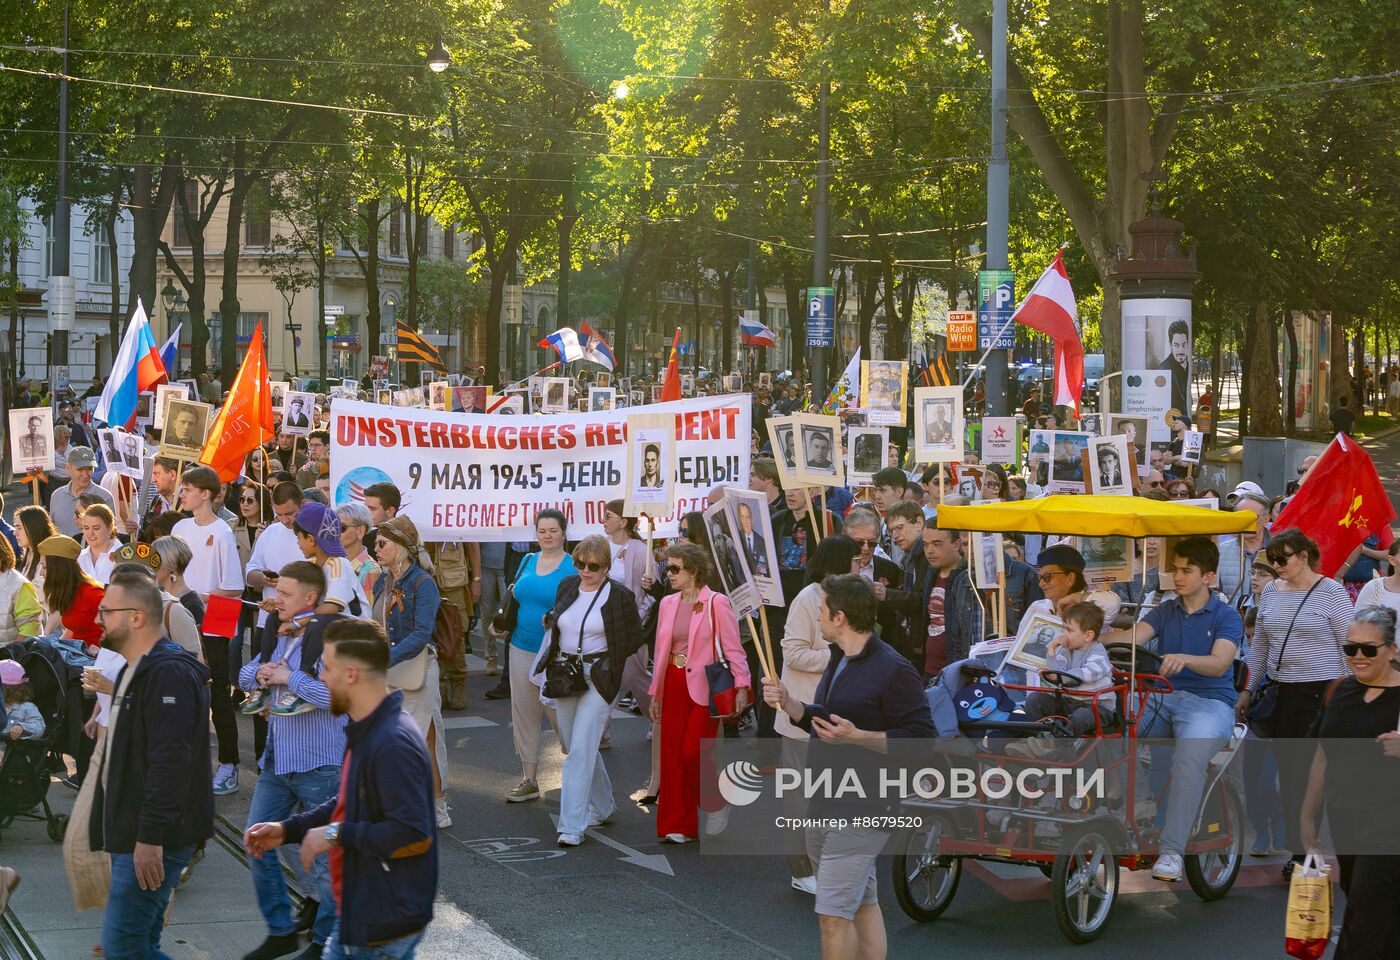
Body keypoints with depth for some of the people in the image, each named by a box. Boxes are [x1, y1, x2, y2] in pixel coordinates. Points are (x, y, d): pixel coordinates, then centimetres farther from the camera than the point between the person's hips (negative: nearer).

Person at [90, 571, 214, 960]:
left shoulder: (169, 674, -17)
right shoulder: (134, 671, 18)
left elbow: (169, 763, -25)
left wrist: (151, 837, -28)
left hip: (154, 840, -11)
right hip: (130, 837, 11)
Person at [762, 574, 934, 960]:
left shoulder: (893, 671, -15)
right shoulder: (839, 660, 14)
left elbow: (921, 738, -17)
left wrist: (856, 736, -25)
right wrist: (788, 704, 5)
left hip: (861, 809, -9)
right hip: (822, 805, 10)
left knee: (834, 914, -11)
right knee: (863, 905, 15)